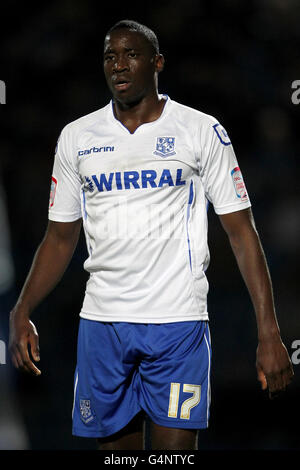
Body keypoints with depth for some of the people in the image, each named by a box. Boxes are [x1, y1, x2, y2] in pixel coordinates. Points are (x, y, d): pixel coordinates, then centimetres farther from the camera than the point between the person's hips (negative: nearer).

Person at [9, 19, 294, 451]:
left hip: (177, 322, -3)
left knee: (174, 448, -7)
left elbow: (242, 233, -1)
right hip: (102, 323, 3)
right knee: (116, 448, 8)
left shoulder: (202, 131, 0)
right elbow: (61, 238, 14)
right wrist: (22, 313, 0)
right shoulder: (77, 137, 10)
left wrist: (268, 334, -8)